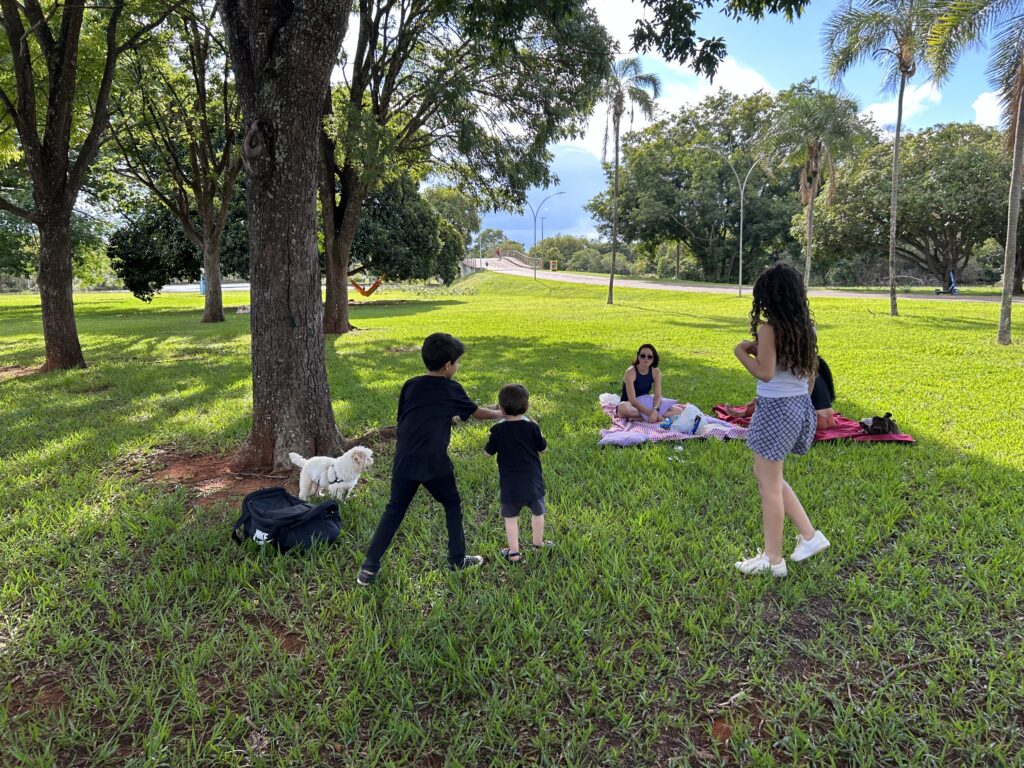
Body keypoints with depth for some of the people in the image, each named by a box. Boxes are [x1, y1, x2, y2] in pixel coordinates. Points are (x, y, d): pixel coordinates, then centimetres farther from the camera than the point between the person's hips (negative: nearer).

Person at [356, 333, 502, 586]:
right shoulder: (452, 390, 4)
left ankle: (369, 568, 9)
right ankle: (457, 559, 26)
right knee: (452, 505, 19)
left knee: (394, 511, 13)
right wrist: (500, 414, 39)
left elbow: (403, 420, 17)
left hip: (404, 460, 3)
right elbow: (477, 412, 19)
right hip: (434, 462, -3)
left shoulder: (410, 386, 10)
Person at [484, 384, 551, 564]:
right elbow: (543, 449, 4)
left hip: (509, 482, -1)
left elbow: (488, 453, 0)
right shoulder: (532, 427, -8)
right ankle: (538, 544, 34)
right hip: (532, 479, 1)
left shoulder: (498, 430, -9)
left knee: (510, 517, 11)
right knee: (537, 512, 20)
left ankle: (514, 552, 10)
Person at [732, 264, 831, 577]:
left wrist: (741, 352, -7)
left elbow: (765, 372, -21)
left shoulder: (769, 328, -17)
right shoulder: (804, 327, 7)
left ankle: (772, 558, 15)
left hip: (776, 409, -8)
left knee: (770, 484, 4)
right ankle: (809, 536, 25)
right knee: (767, 475, 22)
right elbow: (811, 373, 13)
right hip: (800, 405, 8)